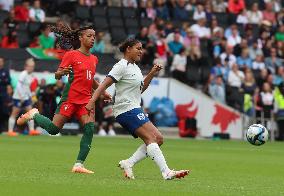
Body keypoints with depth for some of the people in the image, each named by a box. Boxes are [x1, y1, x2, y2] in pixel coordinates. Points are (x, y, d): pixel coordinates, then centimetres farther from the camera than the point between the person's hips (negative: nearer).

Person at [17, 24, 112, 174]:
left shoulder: (94, 59, 15)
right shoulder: (71, 55, -4)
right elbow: (57, 75, -4)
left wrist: (102, 92, 24)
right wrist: (61, 73, -26)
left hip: (85, 100, 5)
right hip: (70, 98, -5)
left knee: (89, 127, -15)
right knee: (54, 129, -9)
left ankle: (79, 165, -12)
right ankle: (34, 115, 22)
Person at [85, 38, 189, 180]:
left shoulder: (135, 67, 19)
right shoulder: (122, 66, -9)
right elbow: (104, 84, -16)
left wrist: (152, 74, 14)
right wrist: (92, 101, -26)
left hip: (134, 109, 10)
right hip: (127, 109, -10)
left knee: (158, 139, 2)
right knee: (151, 138, -19)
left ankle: (128, 163, -1)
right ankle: (166, 172, -27)